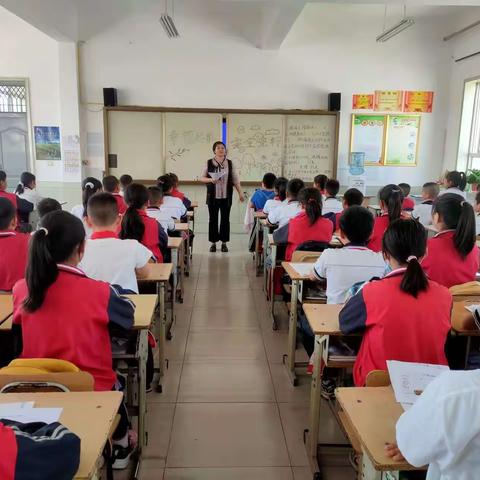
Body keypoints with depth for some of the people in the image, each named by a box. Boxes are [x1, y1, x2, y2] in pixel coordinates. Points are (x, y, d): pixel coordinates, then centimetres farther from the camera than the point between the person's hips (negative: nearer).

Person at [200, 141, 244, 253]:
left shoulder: (230, 163, 4)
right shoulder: (209, 163, 1)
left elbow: (235, 180, 6)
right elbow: (202, 178, 3)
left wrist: (240, 193, 0)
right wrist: (210, 180, -16)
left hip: (226, 196, 1)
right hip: (212, 196, -1)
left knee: (225, 219, 5)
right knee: (213, 219, 5)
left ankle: (224, 242, 15)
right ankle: (213, 242, 15)